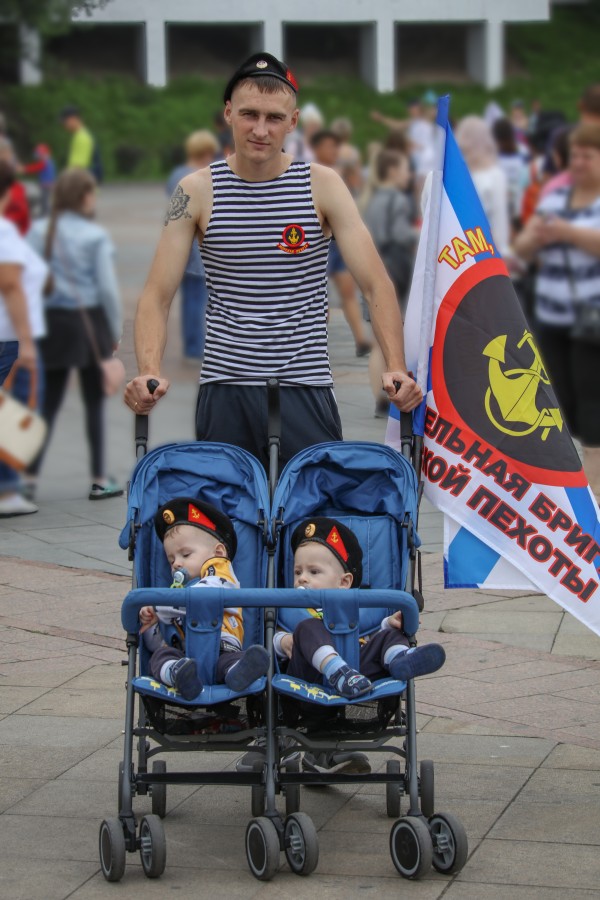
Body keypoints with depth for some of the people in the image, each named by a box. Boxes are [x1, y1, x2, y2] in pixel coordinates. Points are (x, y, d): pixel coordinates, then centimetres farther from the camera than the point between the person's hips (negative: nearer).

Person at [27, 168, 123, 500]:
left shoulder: (39, 232, 0)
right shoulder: (95, 236, -10)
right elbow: (108, 288, -10)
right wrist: (116, 331, 1)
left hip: (52, 323, 4)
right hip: (88, 320, -4)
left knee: (49, 401, 11)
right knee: (94, 402, 7)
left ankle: (30, 475, 4)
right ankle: (99, 480, 11)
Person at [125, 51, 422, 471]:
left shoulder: (322, 185, 1)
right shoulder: (197, 192, 1)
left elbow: (375, 283, -3)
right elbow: (157, 295, -2)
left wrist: (396, 369, -18)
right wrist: (149, 371, -20)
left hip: (306, 389, 0)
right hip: (224, 390, 0)